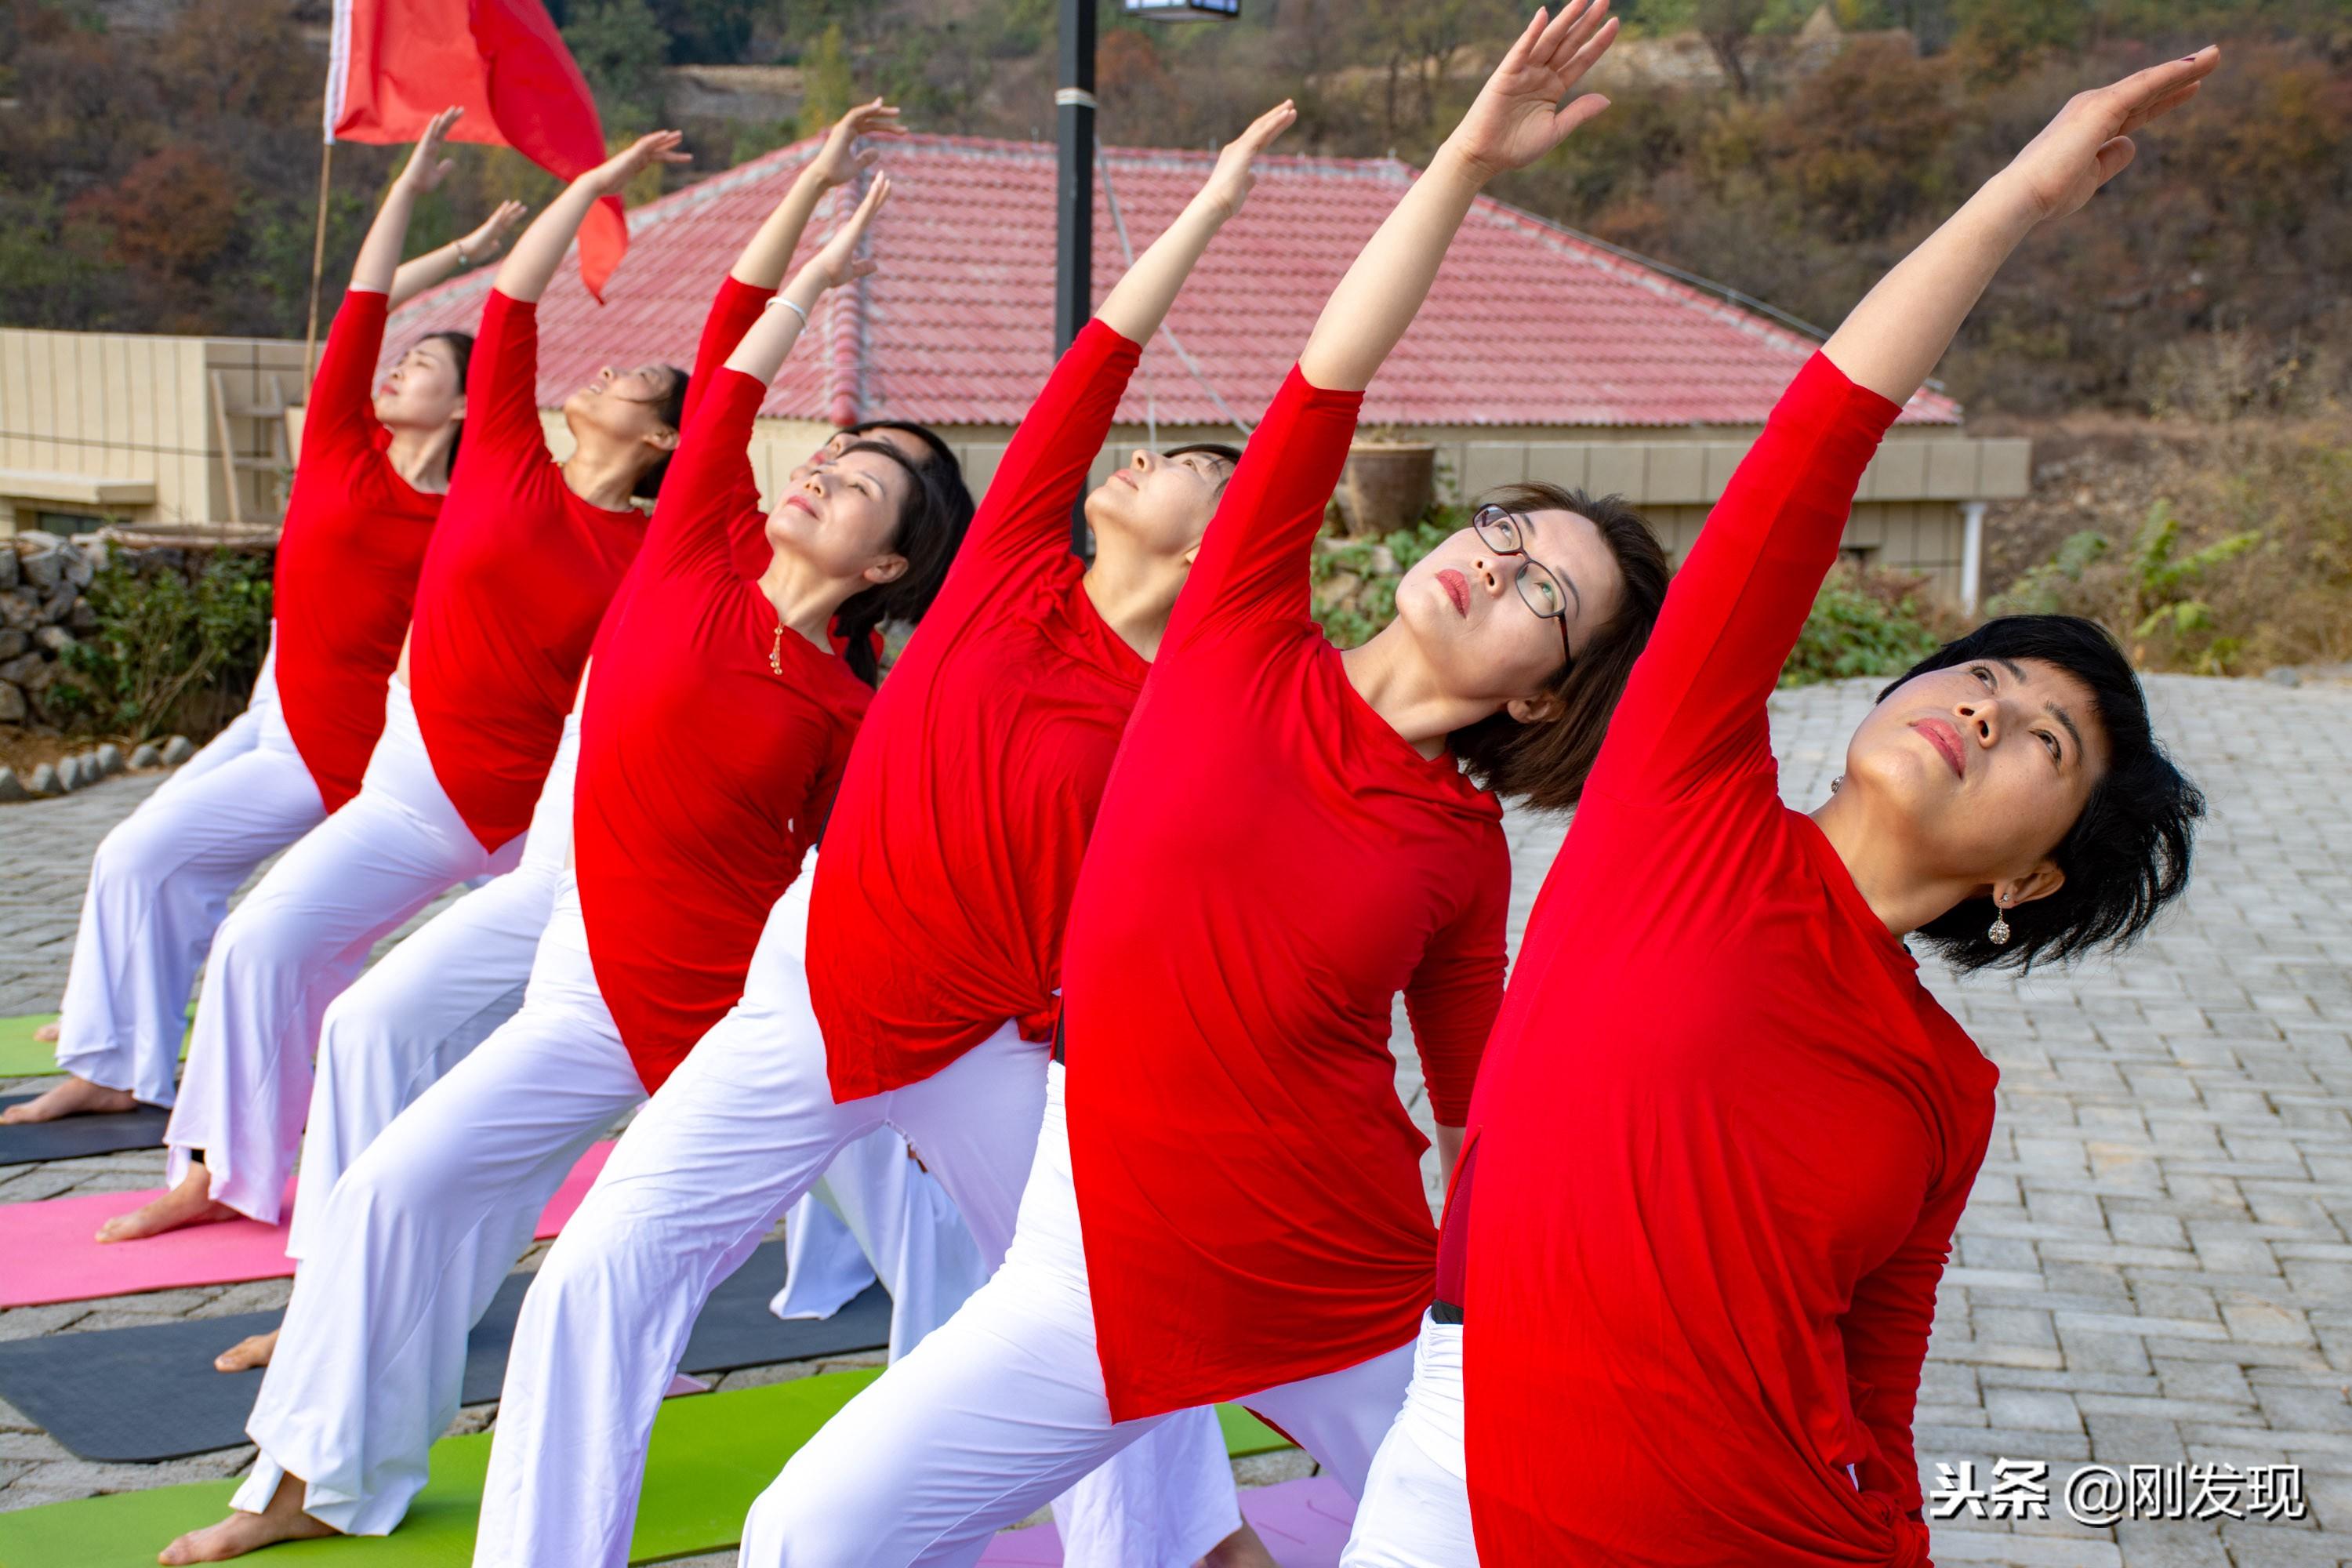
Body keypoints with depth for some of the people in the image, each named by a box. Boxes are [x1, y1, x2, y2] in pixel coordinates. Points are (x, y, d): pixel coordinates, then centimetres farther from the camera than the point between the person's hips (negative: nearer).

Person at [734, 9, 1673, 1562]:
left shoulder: (1466, 852, -1)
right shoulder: (1242, 647, -3)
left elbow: (1482, 1110, 5)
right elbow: (1328, 380, -11)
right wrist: (1466, 162, -16)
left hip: (1351, 1296, 1)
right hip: (1113, 1263, 0)